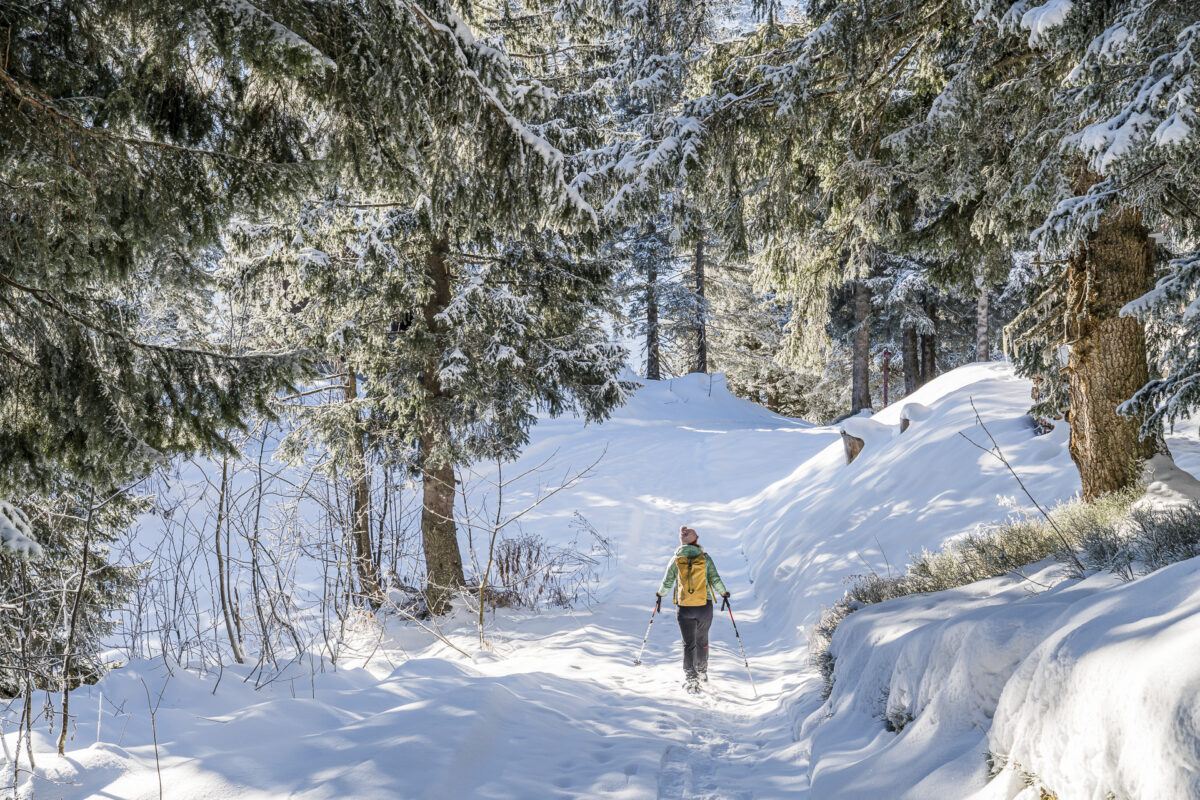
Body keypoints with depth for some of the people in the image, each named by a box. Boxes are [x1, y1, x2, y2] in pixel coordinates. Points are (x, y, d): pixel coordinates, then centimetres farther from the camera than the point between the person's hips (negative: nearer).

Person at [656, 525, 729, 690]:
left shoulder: (676, 559, -2)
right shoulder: (705, 558, -4)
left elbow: (667, 583, 3)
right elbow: (715, 580, -5)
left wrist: (660, 595, 23)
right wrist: (724, 593, 14)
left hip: (684, 608, 0)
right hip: (704, 607, 0)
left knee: (688, 644, 4)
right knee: (702, 641, 20)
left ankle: (691, 678, -8)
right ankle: (702, 672, 34)